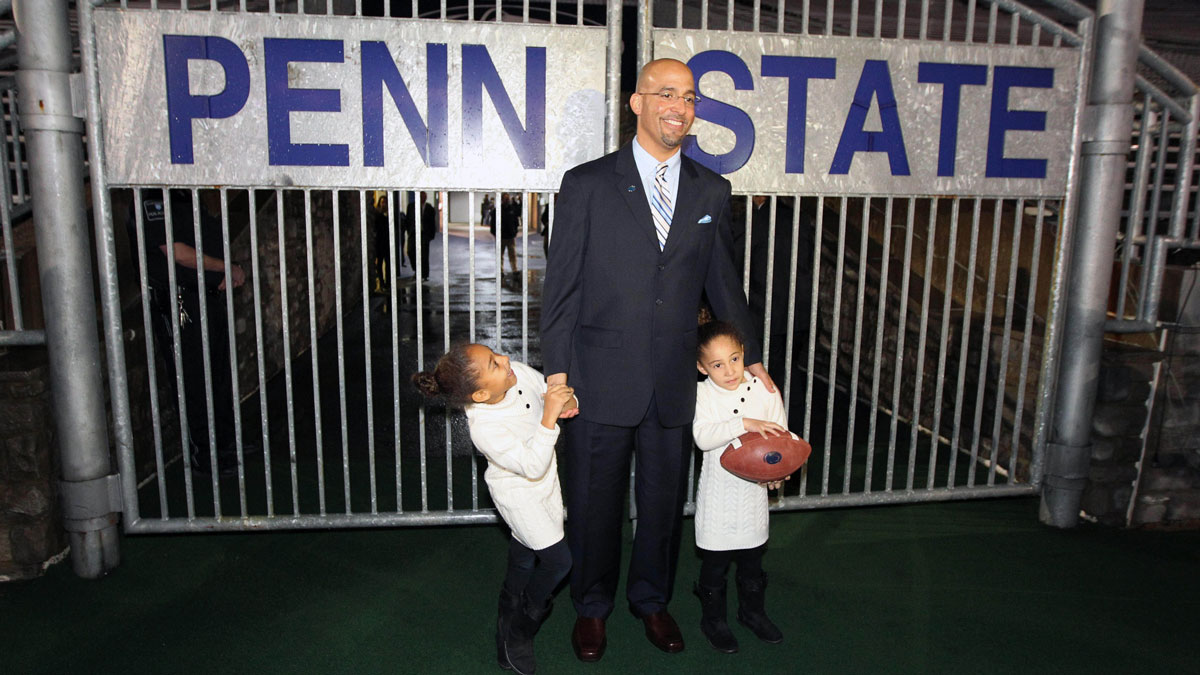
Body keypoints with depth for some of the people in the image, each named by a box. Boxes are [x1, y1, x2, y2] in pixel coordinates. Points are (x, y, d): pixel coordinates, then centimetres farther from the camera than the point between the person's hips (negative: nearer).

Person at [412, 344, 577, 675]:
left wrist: (567, 401, -24)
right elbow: (533, 466, -39)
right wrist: (549, 416, -47)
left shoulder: (518, 372, -22)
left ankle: (510, 609, 53)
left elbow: (551, 388, -2)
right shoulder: (485, 428, -39)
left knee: (525, 546, 25)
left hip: (546, 480, 7)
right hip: (519, 494, -6)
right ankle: (518, 632, 19)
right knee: (558, 559, -6)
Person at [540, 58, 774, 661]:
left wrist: (750, 359, 16)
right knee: (593, 500, 11)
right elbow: (561, 285, -3)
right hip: (601, 379, -2)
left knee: (664, 498, 16)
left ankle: (651, 599, 40)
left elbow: (723, 281, 14)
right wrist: (557, 372, -7)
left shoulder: (711, 192, 6)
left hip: (675, 381, 3)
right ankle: (592, 606, 36)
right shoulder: (587, 184, -3)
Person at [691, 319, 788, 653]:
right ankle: (713, 618, 29)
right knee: (715, 562, 10)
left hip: (754, 492, 3)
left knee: (752, 559, 19)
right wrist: (745, 424, -33)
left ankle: (752, 611, 40)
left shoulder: (764, 390, -3)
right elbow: (702, 437, -24)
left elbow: (781, 436, 1)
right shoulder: (702, 394, -10)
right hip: (718, 492, -3)